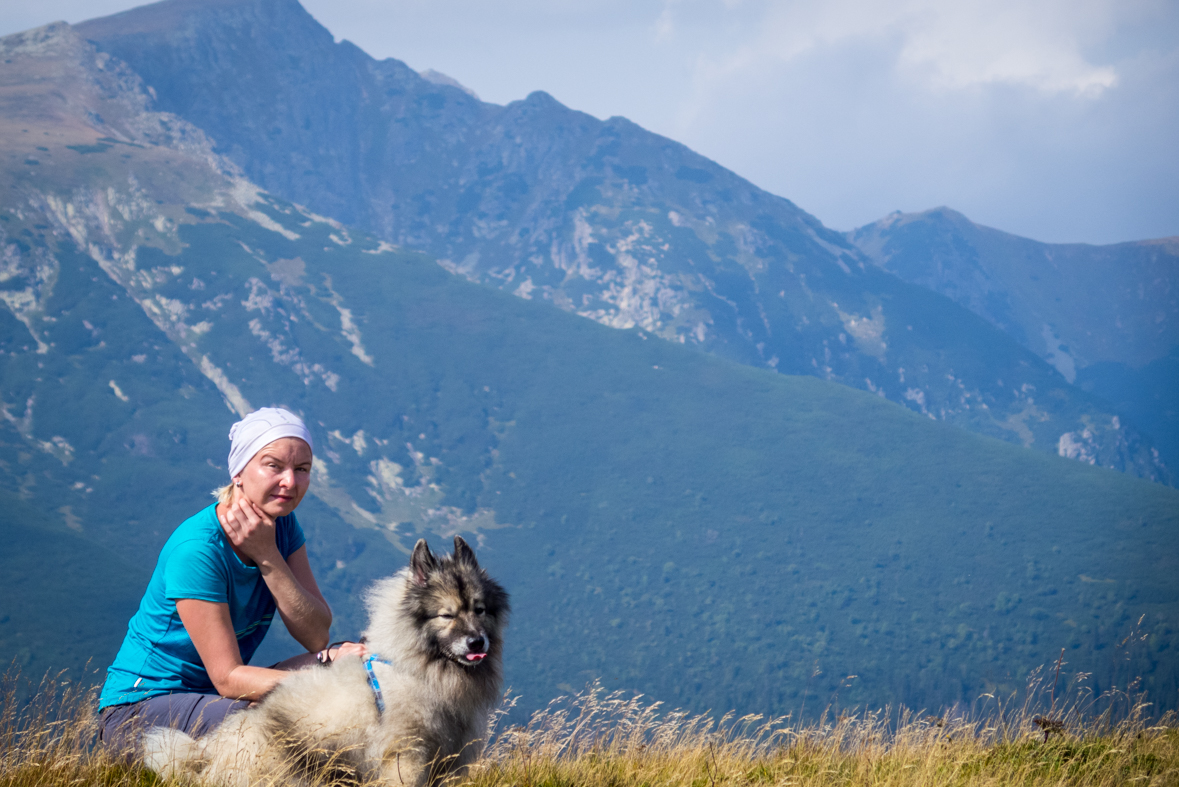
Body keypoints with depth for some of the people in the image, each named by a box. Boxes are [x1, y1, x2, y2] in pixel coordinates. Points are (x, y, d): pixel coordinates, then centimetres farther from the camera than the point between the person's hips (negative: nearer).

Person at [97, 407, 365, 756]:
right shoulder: (197, 547, -25)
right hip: (138, 710, -7)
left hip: (209, 697, 7)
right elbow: (228, 677, -24)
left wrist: (268, 557, -23)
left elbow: (316, 636, -11)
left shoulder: (282, 525, -1)